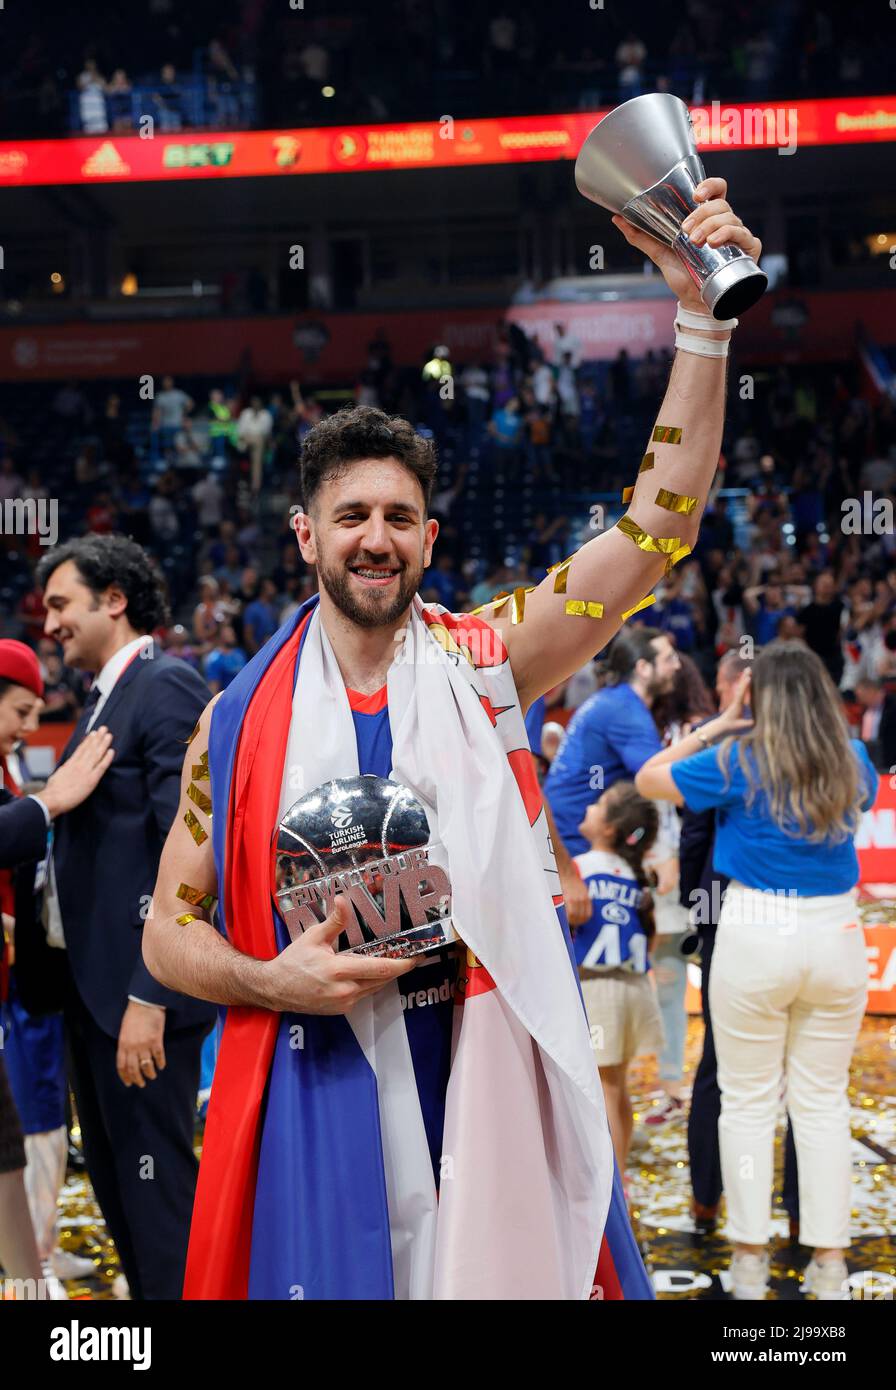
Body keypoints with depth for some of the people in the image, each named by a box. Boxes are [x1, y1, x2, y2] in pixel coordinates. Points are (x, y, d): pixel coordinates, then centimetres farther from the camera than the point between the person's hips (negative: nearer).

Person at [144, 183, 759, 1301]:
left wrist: (703, 316, -19)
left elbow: (656, 529, -10)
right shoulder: (240, 718, 2)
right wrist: (272, 980, -14)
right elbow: (169, 930, 6)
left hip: (489, 1082, 0)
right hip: (316, 1094, 0)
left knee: (502, 1273, 5)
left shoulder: (487, 660, 0)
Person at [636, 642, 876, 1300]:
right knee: (823, 1101, 10)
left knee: (749, 1100, 7)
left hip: (754, 935, -3)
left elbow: (647, 779, 4)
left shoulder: (736, 762, -8)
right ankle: (829, 1260, 13)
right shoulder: (853, 763, 3)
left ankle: (751, 1258, 11)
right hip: (837, 933, 3)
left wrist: (716, 726, 7)